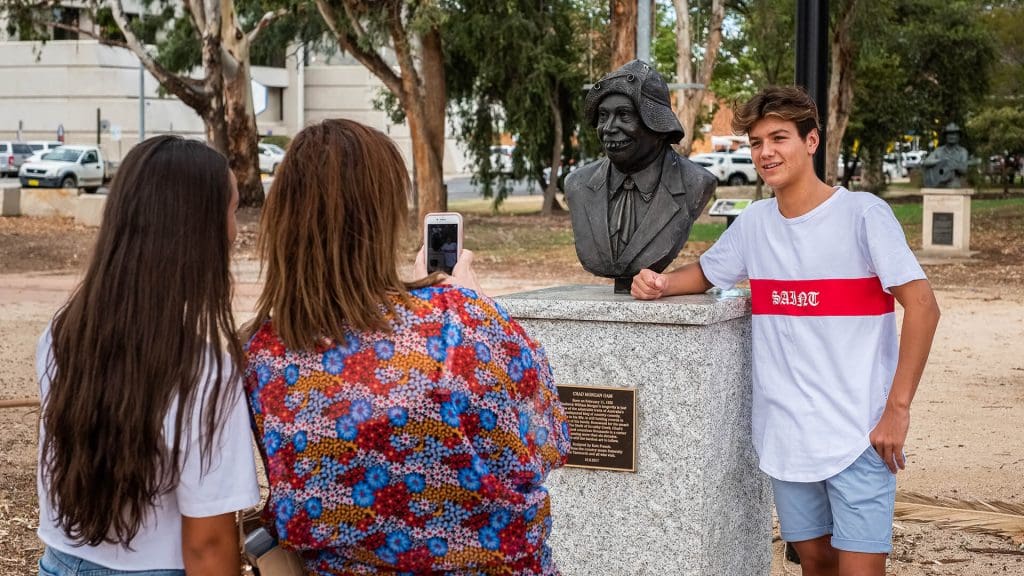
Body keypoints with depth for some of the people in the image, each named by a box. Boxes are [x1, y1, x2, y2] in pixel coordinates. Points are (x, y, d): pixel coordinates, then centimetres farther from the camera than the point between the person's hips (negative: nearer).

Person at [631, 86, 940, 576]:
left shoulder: (862, 213, -9)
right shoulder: (754, 223, 6)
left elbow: (922, 305, -12)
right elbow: (705, 273, 22)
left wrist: (898, 407, -16)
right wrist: (660, 284, -1)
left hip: (858, 430, -5)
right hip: (785, 433, 5)